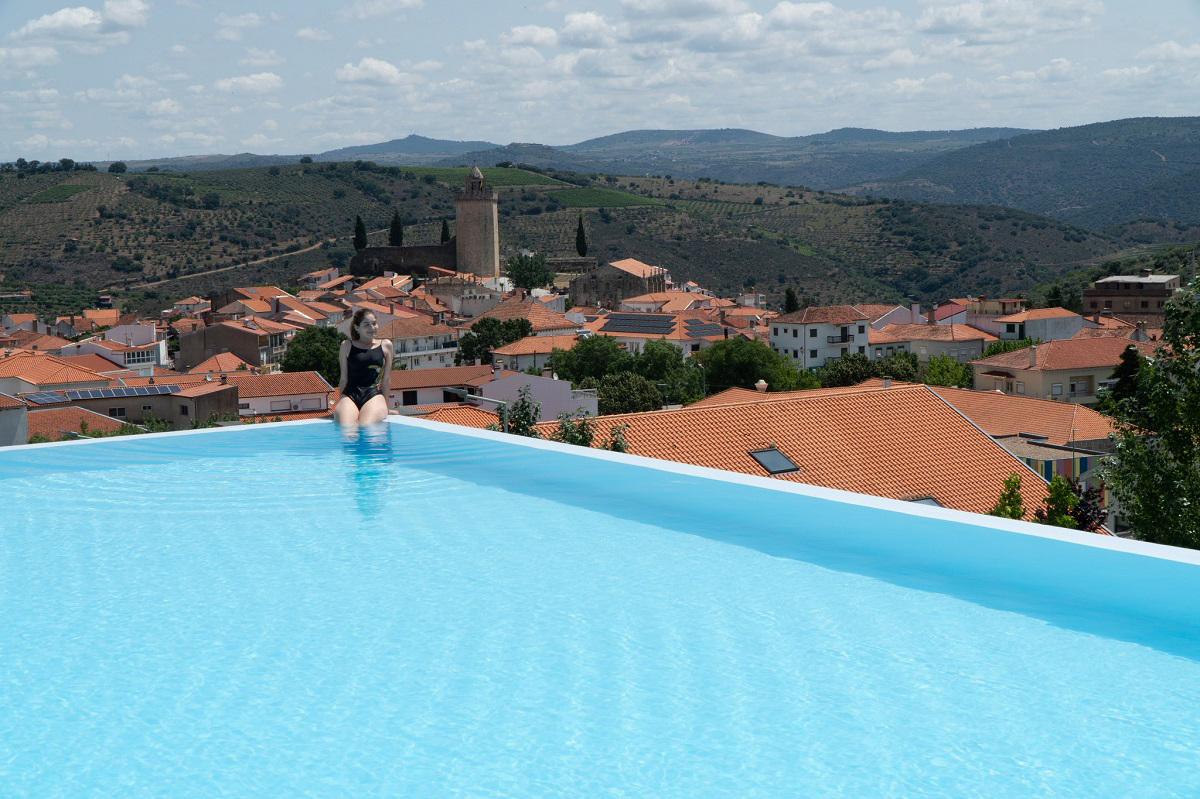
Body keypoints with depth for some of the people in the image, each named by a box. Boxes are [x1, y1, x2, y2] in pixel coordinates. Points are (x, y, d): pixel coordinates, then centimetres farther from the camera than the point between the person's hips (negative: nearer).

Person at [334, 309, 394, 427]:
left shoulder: (385, 345, 15)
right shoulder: (347, 346, 13)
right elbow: (344, 378, 16)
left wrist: (385, 406, 15)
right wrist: (342, 402, 14)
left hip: (374, 395, 0)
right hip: (349, 395, 0)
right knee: (345, 428, -31)